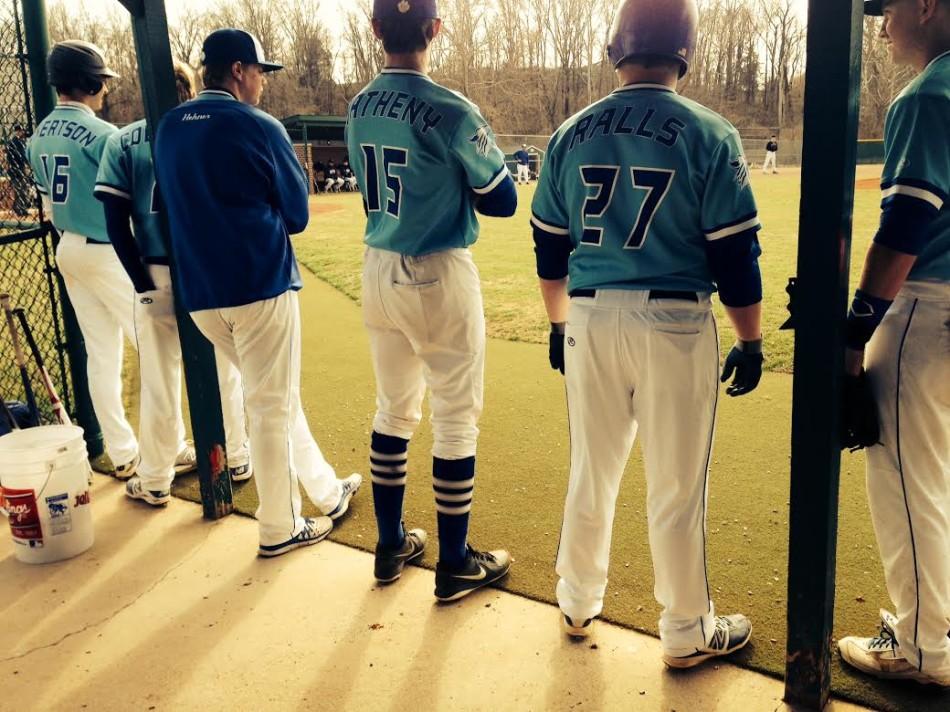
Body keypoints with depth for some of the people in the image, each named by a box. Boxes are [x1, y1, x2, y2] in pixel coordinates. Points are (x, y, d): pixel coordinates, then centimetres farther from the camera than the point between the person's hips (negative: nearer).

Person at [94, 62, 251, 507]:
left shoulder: (122, 143, -1)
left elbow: (116, 224, -7)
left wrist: (144, 284, -5)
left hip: (156, 277, 0)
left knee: (159, 380, 9)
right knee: (224, 372, 15)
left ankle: (155, 481, 19)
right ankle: (236, 458, 31)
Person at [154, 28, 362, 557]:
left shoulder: (169, 129, 10)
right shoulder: (259, 128, -9)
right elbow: (297, 215, -1)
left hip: (198, 289, 7)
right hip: (260, 284, -7)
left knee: (275, 394, 19)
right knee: (272, 405, 4)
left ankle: (326, 492, 31)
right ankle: (281, 528, 16)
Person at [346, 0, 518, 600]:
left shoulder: (359, 108, 4)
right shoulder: (450, 111, -16)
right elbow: (503, 201, -8)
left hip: (378, 274, 7)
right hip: (438, 278, -6)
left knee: (394, 410, 18)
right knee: (457, 420, 6)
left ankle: (391, 546, 30)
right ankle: (456, 565, 17)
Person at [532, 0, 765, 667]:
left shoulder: (572, 133, 4)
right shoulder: (708, 134, -8)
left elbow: (550, 247, 9)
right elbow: (735, 254, -8)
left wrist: (560, 322, 21)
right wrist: (751, 341, 3)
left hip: (589, 320, 4)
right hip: (674, 324, -4)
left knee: (592, 471, 19)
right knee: (677, 487, 9)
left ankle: (579, 602, 36)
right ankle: (687, 632, 24)